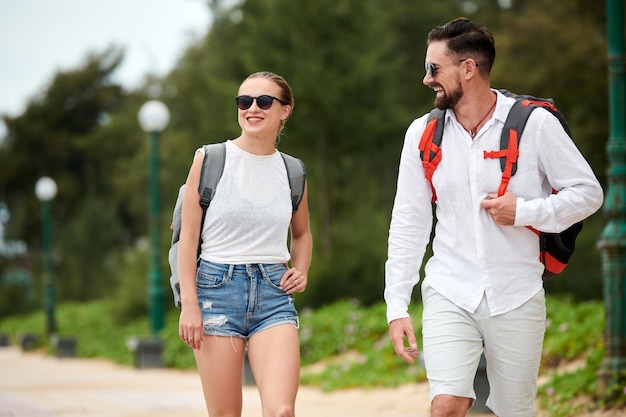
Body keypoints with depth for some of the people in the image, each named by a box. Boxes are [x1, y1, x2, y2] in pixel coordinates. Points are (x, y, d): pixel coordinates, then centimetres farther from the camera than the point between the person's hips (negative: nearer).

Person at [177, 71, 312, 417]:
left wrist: (301, 271, 7)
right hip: (218, 287, -2)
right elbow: (188, 236, -2)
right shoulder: (210, 159, 0)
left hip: (273, 294, 2)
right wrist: (188, 304, -9)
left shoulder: (291, 171, 9)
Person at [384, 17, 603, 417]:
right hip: (449, 294, 1)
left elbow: (588, 192, 1)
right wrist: (397, 307, 1)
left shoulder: (534, 124, -4)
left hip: (517, 297, -1)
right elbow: (408, 224, 6)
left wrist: (525, 212, -14)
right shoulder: (423, 133, 4)